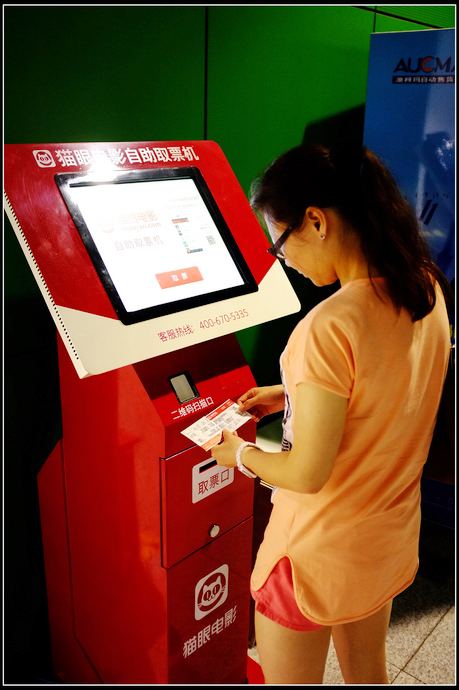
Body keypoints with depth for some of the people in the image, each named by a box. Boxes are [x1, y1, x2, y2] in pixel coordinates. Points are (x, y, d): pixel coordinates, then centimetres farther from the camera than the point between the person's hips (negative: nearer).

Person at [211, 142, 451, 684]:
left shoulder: (330, 326, -32)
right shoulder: (426, 288, -7)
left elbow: (307, 474, -25)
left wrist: (240, 454, -7)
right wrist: (294, 396, 8)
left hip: (319, 555, -7)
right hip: (391, 537, 7)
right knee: (367, 672, 30)